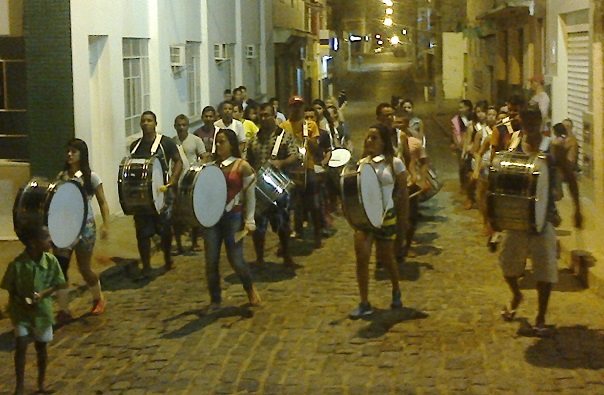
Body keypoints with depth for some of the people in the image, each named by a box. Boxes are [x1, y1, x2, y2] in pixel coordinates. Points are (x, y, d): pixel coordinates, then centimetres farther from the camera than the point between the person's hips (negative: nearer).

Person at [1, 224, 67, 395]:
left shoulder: (51, 261, -13)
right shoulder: (17, 264, -20)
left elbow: (58, 284, -3)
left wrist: (43, 293, -20)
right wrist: (21, 302, -24)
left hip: (42, 310, 3)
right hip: (21, 311, -3)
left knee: (41, 346, 14)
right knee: (21, 346, -7)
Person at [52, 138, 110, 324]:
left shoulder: (90, 177, -3)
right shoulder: (61, 176, 8)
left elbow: (102, 202, -2)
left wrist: (105, 225, -14)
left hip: (84, 226, -4)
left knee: (84, 268, 7)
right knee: (60, 265, -8)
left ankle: (98, 299, 34)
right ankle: (63, 310, -3)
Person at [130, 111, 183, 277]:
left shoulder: (166, 142, -2)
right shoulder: (135, 146, 10)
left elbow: (178, 161, -3)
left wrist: (171, 183, -13)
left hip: (161, 192, -3)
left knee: (164, 229, 7)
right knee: (142, 231, 0)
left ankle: (168, 261, 27)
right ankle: (146, 267, 7)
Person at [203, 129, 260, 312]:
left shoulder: (242, 166, -2)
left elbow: (250, 194, -3)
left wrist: (249, 221, -7)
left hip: (233, 216, -4)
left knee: (236, 260, -5)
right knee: (211, 261, 1)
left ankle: (250, 290, 23)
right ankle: (215, 300, 14)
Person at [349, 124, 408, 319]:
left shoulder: (394, 163, -6)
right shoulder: (363, 162, 5)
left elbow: (402, 190, 0)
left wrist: (383, 197, -9)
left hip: (385, 215, -2)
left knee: (386, 257, 11)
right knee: (361, 255, -11)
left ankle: (396, 291, 40)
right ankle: (364, 304, -4)